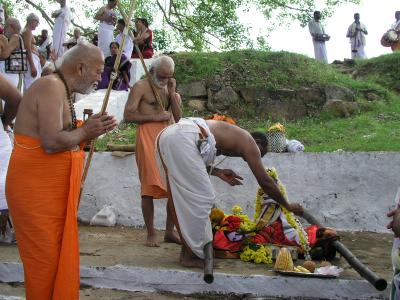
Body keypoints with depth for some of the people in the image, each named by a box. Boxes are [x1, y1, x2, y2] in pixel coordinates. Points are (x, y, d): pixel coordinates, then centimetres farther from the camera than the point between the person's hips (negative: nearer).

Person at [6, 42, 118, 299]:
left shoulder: (61, 90, 15)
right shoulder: (51, 87, -16)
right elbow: (52, 142, -26)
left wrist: (89, 129, 4)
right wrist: (84, 132, -10)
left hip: (54, 189, 10)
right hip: (36, 189, -10)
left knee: (60, 255, 13)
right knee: (45, 258, -2)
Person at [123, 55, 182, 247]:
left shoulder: (169, 90, 20)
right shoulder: (141, 87, 1)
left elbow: (178, 118, 11)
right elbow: (128, 116, -7)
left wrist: (172, 94, 2)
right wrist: (155, 117, -10)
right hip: (147, 138, -6)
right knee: (149, 187, -6)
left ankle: (170, 232, 13)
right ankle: (151, 234, 3)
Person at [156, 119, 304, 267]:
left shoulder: (229, 135, 33)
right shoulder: (249, 142, 11)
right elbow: (265, 182, 11)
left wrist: (217, 172, 22)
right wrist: (288, 206, 21)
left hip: (166, 135, 9)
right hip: (183, 139, -9)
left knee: (185, 198, 17)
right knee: (202, 198, -1)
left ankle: (187, 249, 22)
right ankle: (191, 255, 4)